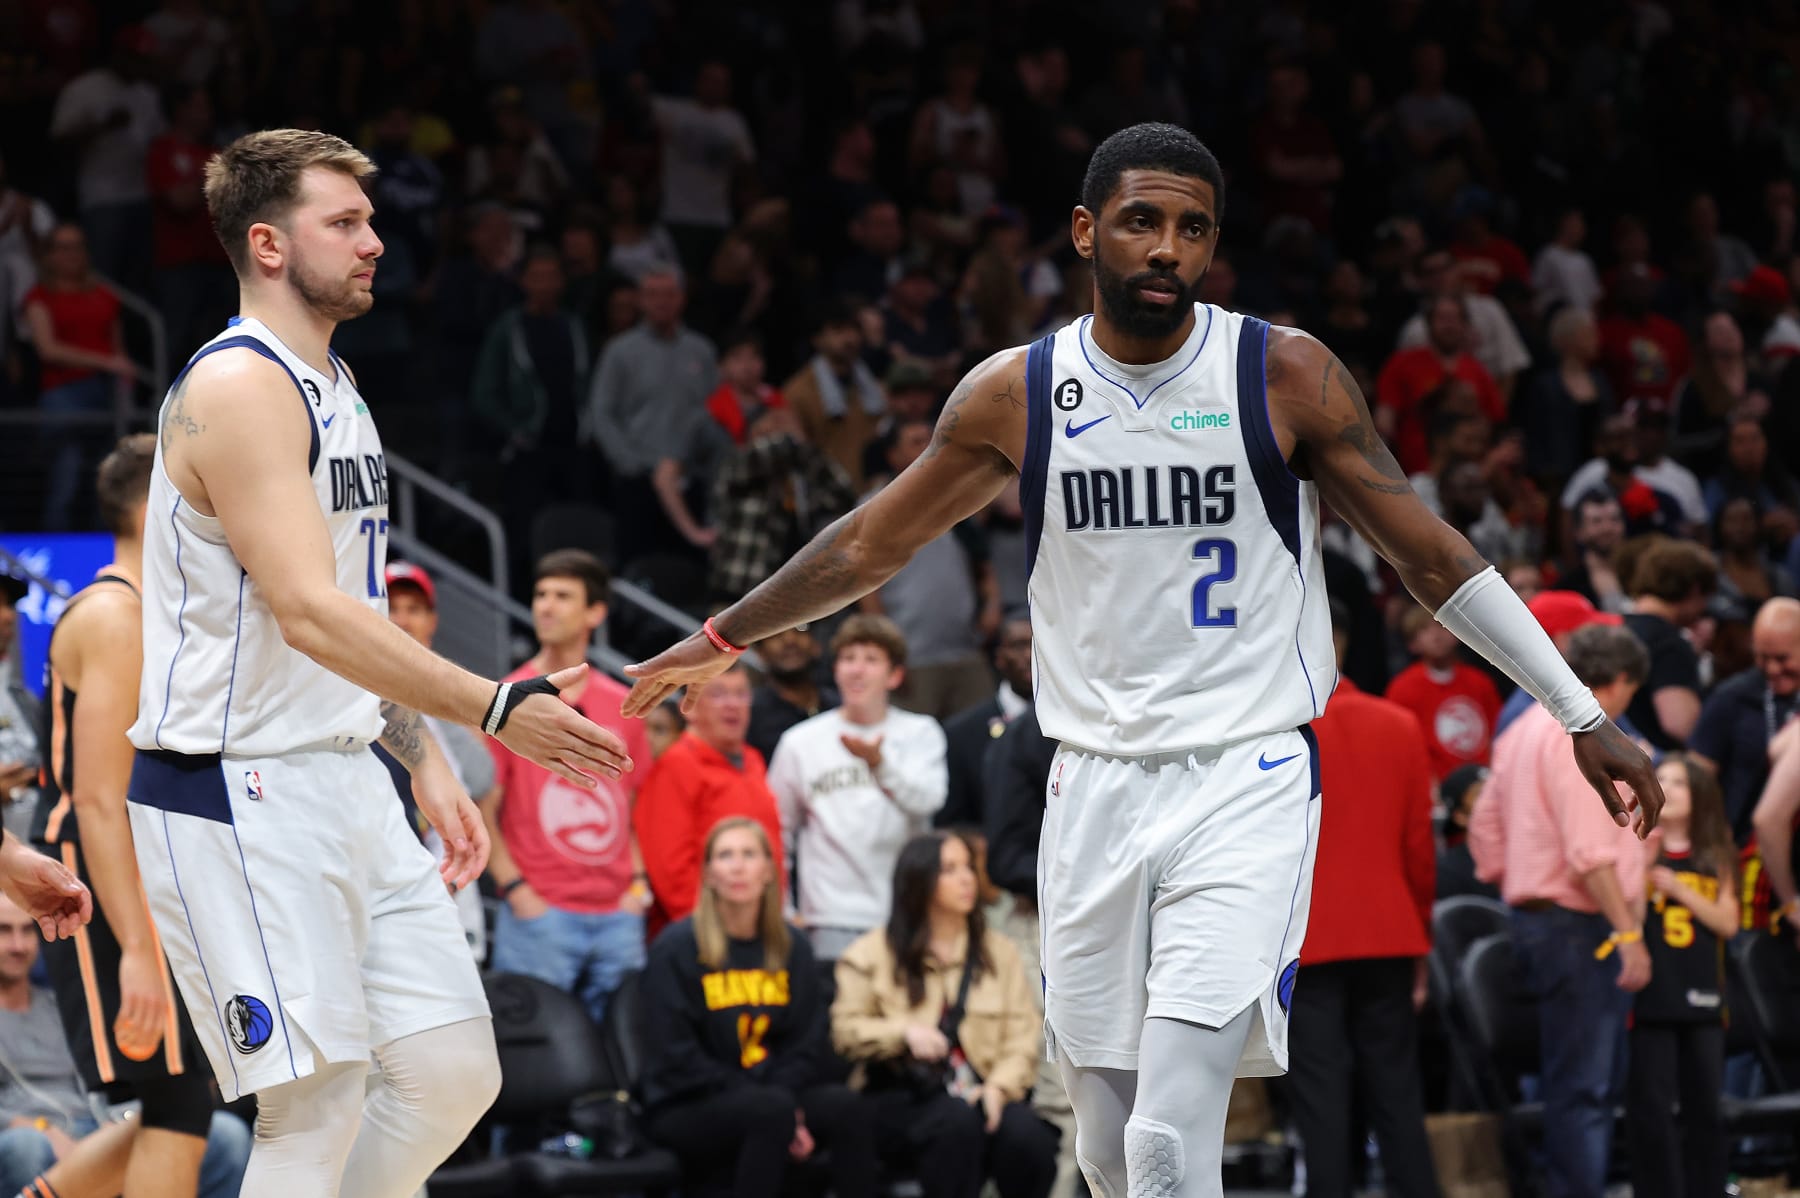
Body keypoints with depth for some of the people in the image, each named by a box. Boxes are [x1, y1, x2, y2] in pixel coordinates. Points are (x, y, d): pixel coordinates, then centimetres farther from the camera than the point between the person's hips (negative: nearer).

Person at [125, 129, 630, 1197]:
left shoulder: (333, 387, 16)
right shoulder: (239, 388, -16)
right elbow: (309, 616, -25)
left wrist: (426, 761, 17)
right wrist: (495, 709, -29)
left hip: (342, 779, 10)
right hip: (235, 796, -10)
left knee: (454, 1072, 6)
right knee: (316, 1110, -10)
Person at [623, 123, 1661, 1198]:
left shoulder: (1286, 375, -5)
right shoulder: (1014, 394, 3)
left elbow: (1432, 555, -1)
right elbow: (869, 547, 17)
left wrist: (1583, 717, -2)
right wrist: (722, 640, 25)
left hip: (1248, 785, -4)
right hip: (1096, 787, 4)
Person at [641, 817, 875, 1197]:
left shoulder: (791, 947, 10)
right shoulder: (677, 948, -6)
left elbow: (808, 1044, 9)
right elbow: (677, 1057, -11)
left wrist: (787, 1100, -14)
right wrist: (773, 1106, -17)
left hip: (776, 1093, 5)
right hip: (687, 1110, -5)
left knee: (845, 1106, -24)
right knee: (771, 1109, -34)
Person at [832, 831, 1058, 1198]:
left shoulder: (999, 952, 16)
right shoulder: (872, 954, 10)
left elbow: (1023, 1037, 6)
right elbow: (845, 1031, 3)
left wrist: (999, 1086, -14)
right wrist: (905, 1031, -15)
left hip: (981, 1093, 2)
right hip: (901, 1096, -2)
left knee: (1028, 1134, -31)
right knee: (957, 1119, -36)